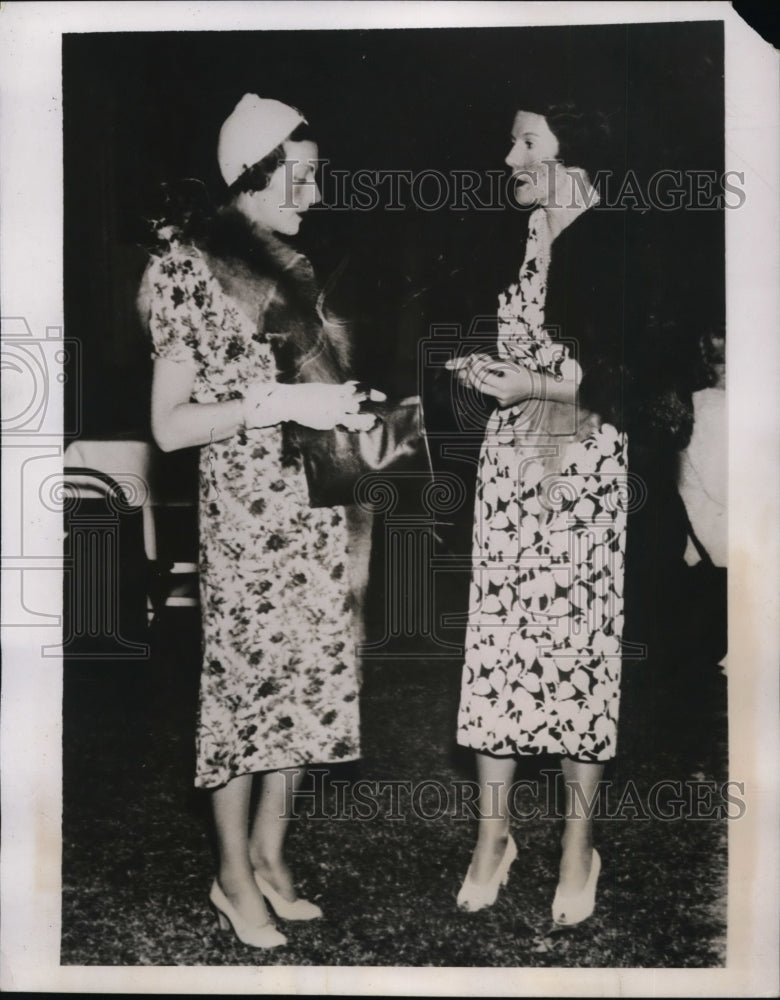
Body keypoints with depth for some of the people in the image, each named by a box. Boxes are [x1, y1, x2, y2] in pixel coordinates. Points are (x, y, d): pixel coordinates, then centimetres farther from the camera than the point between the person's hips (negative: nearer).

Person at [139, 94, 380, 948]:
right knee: (246, 683, 4)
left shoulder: (290, 265, 11)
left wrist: (345, 407, 3)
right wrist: (280, 403, -18)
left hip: (315, 509, 7)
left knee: (306, 676, 11)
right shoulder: (190, 266, -8)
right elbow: (169, 425, -11)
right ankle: (234, 877, 23)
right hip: (246, 515, -6)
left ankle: (269, 855, 29)